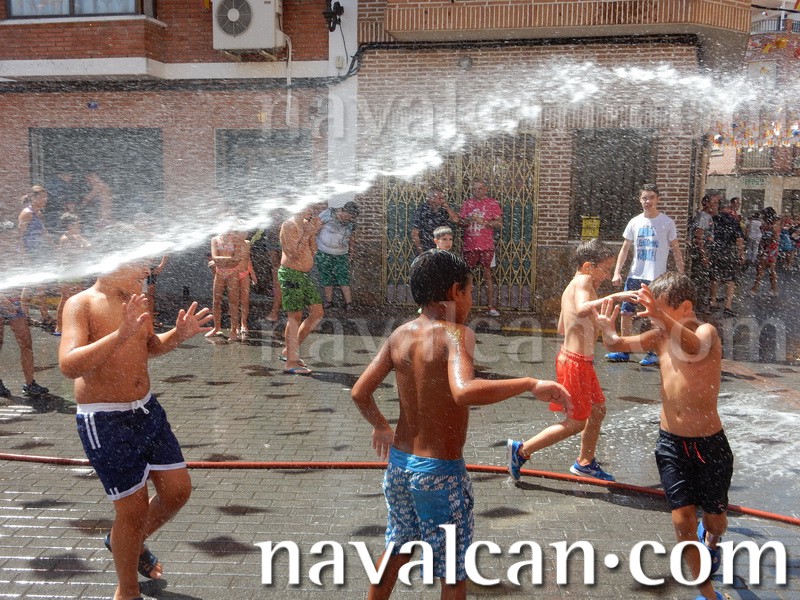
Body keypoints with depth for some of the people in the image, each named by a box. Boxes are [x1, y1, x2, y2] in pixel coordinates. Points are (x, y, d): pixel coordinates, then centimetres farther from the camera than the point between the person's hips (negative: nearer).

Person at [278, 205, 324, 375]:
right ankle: (291, 363, -4)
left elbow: (312, 252, 15)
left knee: (317, 313, 9)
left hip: (304, 275, 9)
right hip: (291, 274, -9)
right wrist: (308, 233, -15)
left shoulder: (305, 224, 16)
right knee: (295, 316, -8)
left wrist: (313, 233, 5)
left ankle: (289, 350, 17)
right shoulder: (290, 225, -12)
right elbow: (295, 253, -19)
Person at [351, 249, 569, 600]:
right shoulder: (455, 334, -19)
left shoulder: (400, 335, -1)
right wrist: (531, 384, -31)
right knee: (454, 571, 13)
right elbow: (465, 392, -39)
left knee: (396, 549, 28)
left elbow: (360, 393, 3)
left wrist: (380, 428, 21)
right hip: (440, 470, -6)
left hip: (400, 462, 6)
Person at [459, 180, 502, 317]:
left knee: (487, 274, -1)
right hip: (469, 245, 2)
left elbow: (499, 223, -4)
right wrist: (469, 220, -14)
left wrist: (483, 221, -16)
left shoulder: (493, 203, 1)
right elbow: (460, 221, 8)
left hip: (486, 246, -2)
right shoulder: (467, 203, 9)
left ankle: (491, 307, 2)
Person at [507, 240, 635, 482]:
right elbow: (582, 310, -38)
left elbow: (562, 328, 20)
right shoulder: (583, 281, -16)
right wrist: (613, 297, -42)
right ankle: (521, 450, 6)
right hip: (575, 362, -10)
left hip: (581, 361, 10)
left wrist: (594, 323, 27)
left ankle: (585, 463, 37)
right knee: (576, 423, 0)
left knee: (598, 410, 22)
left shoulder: (573, 286, 13)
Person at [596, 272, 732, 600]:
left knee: (714, 517, 16)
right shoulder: (661, 337, -3)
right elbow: (618, 344, -12)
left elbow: (694, 348, -42)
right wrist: (608, 330, -36)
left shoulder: (706, 331, -18)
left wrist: (661, 317, -61)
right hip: (670, 444, 3)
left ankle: (711, 540, 52)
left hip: (709, 444, -3)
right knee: (683, 519, -2)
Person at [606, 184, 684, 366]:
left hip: (657, 277, -4)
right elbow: (625, 249, 12)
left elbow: (676, 250, 1)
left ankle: (655, 353, 12)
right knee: (626, 312, 5)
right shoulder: (634, 222, 8)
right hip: (634, 276, 4)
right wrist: (617, 272, 3)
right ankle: (624, 351, 17)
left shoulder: (667, 222, -2)